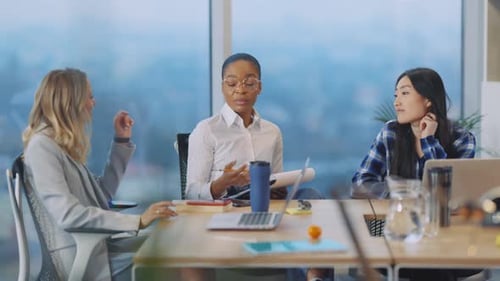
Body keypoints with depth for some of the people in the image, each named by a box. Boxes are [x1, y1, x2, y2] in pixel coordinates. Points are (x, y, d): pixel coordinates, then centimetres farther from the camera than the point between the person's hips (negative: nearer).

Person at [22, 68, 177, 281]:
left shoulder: (65, 145, 16)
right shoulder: (42, 146, -12)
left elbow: (103, 196, 22)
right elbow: (68, 215, -23)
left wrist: (122, 141, 19)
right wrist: (137, 221, -26)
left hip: (95, 244, 8)